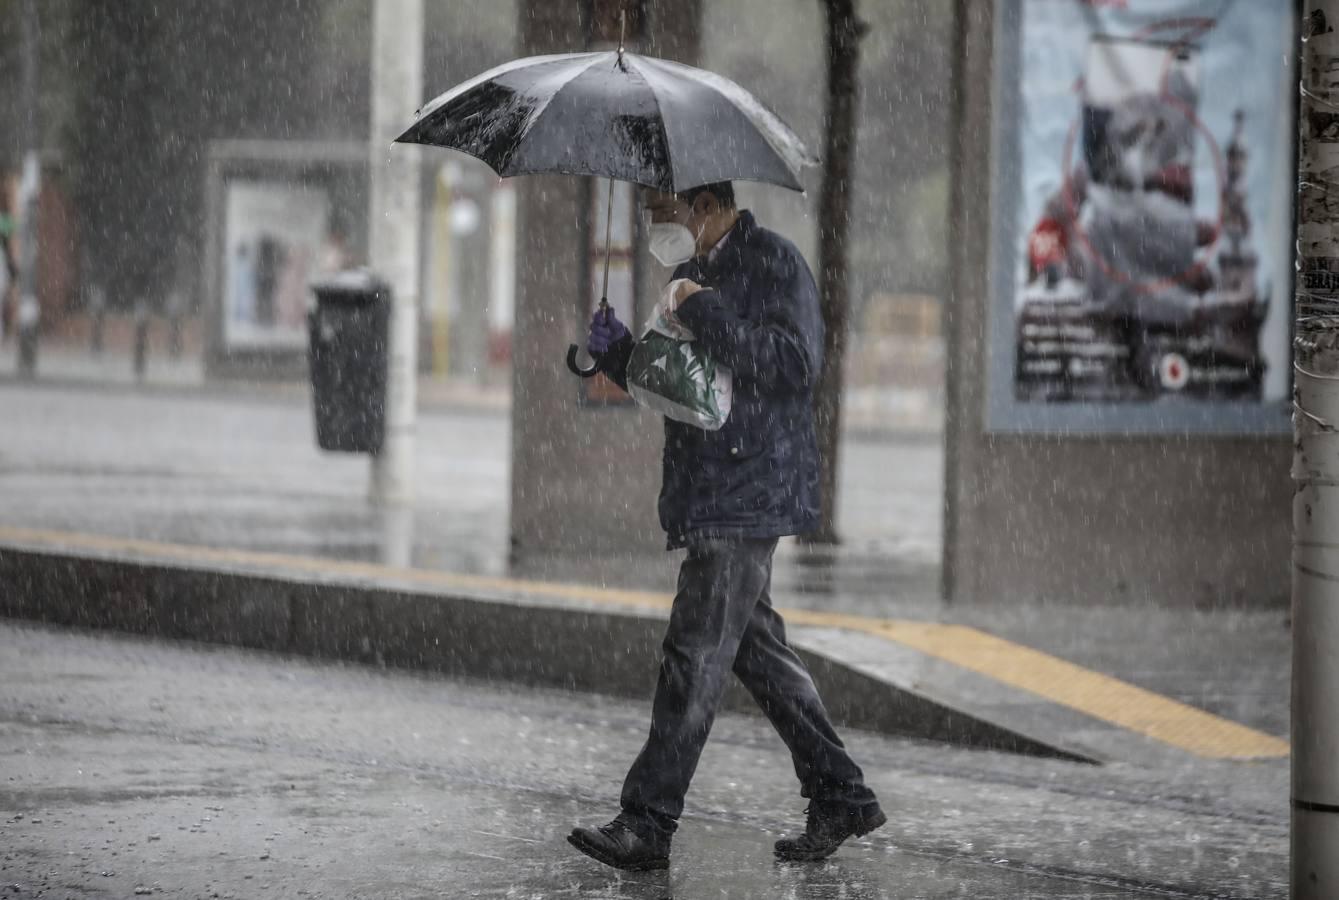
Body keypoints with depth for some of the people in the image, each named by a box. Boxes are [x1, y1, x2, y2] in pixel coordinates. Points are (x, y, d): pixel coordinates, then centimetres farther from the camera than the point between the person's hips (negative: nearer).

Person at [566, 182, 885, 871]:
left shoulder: (773, 263, -9)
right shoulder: (697, 273, 19)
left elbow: (796, 363, -22)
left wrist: (704, 316, -23)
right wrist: (617, 351, 5)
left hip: (748, 496, -10)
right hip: (707, 499, 10)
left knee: (695, 655, -11)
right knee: (755, 650, 12)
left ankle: (647, 824, -12)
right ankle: (840, 795, 20)